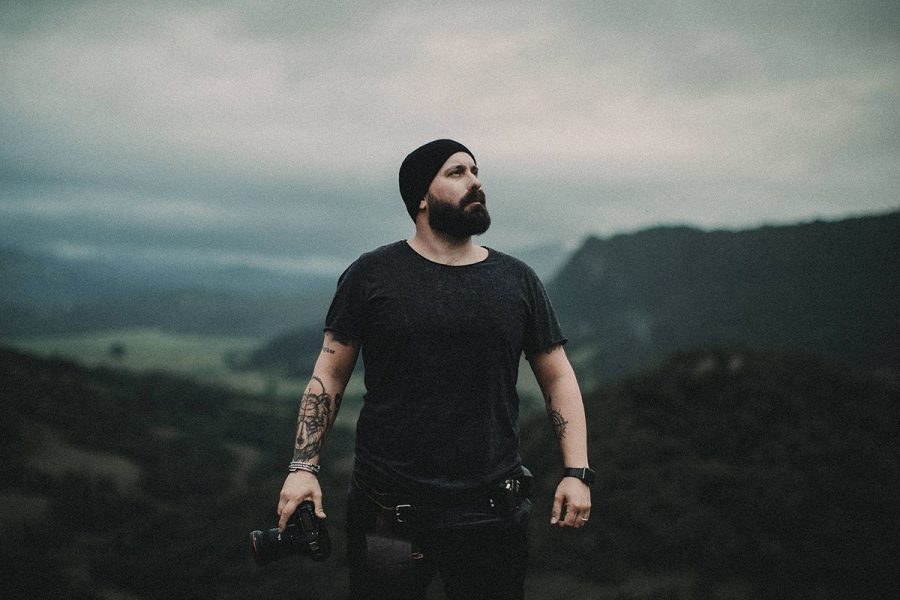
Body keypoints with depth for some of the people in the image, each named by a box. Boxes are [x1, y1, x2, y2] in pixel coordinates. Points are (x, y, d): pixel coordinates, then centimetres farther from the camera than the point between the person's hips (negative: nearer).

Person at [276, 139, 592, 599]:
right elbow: (329, 375, 3)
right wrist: (303, 467, -7)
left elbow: (558, 378, 10)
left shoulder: (517, 281, 8)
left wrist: (576, 472, 0)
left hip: (491, 510, 2)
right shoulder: (372, 275, 2)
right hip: (387, 508, -2)